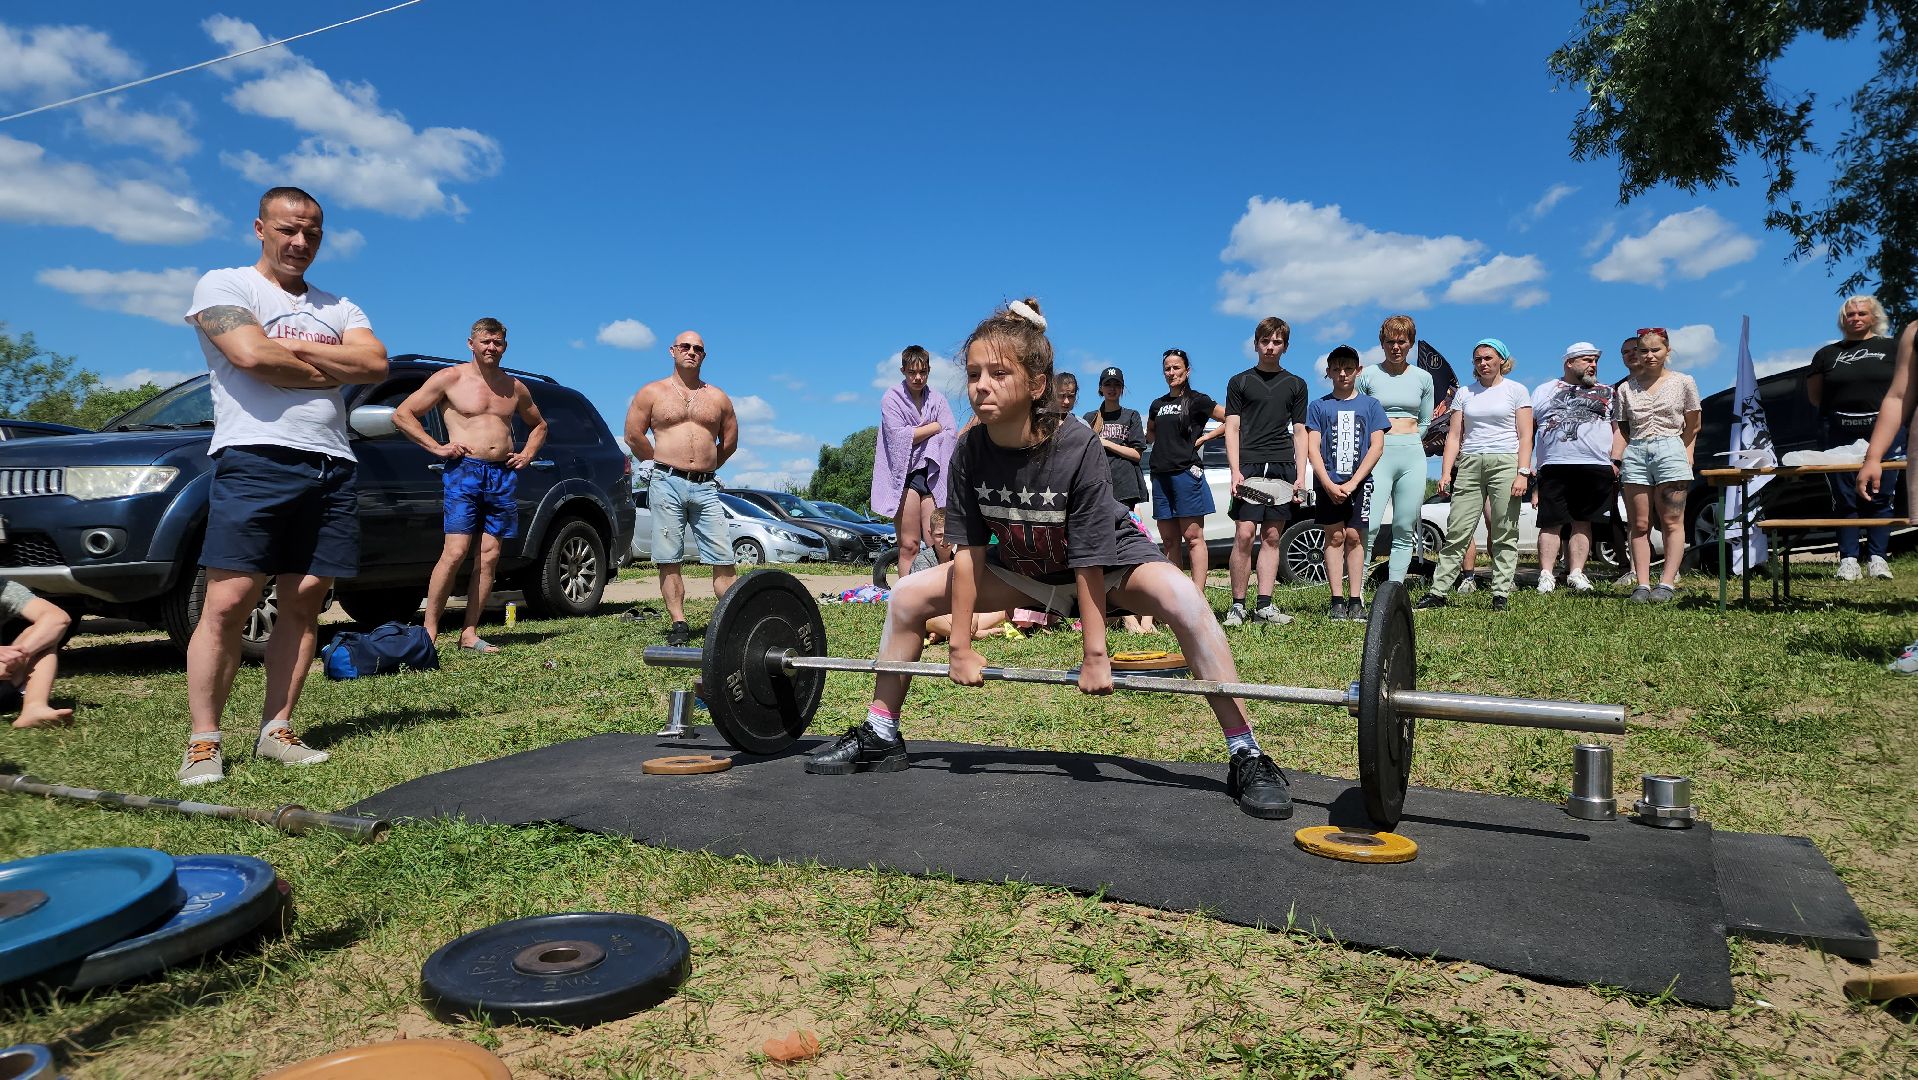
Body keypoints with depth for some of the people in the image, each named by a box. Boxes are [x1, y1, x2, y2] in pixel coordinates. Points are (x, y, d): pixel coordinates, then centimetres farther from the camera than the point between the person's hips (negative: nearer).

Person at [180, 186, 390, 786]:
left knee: (303, 605, 3)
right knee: (228, 604, -8)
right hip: (255, 459, -5)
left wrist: (291, 347, -5)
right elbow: (251, 355, -12)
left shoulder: (338, 307, 22)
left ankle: (276, 731, 10)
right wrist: (334, 370, 0)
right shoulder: (224, 285, 8)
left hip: (330, 467, 5)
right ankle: (203, 744, -2)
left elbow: (376, 365, 2)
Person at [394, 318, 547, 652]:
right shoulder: (450, 378, 3)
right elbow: (401, 414, 2)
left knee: (489, 557, 1)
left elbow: (538, 425, 32)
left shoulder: (515, 388, 16)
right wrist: (436, 447, -6)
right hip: (464, 471, -4)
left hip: (503, 476, 5)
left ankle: (470, 633, 6)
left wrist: (527, 455, 14)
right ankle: (429, 631, -8)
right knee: (455, 552, -15)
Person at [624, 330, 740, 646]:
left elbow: (730, 441, 21)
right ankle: (678, 625, 1)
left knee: (723, 560, -4)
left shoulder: (717, 397, 15)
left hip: (706, 487, 2)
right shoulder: (652, 392, 8)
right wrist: (662, 462, 9)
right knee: (668, 560, -3)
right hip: (667, 484, -2)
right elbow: (633, 434, 6)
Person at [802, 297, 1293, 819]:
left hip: (1109, 561, -4)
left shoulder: (1079, 450, -32)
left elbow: (1088, 563, -28)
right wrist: (961, 646, -13)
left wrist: (1095, 655, -24)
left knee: (1183, 602, -34)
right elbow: (970, 551, -15)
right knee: (907, 596, -4)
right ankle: (879, 736, 11)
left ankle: (1246, 756, -24)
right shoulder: (969, 453, -20)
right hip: (1025, 568, 5)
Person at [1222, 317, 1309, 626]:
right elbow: (1232, 428, 4)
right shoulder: (1240, 382, 10)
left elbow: (1300, 432, 15)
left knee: (1272, 537, 2)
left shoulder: (1296, 385, 16)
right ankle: (1237, 605, -6)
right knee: (1244, 534, -11)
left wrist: (1301, 477, 5)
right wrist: (1235, 471, -8)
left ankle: (1264, 605, 5)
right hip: (1249, 466, -3)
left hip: (1283, 468, 3)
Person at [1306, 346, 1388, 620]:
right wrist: (1328, 484, -10)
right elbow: (1312, 448, 2)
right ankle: (1337, 601, -1)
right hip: (1328, 483, 0)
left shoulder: (1370, 404, 9)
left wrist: (1352, 484, -9)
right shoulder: (1318, 406, 9)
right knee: (1334, 537, -2)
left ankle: (1356, 601, 0)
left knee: (1354, 537, -3)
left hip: (1359, 482, 0)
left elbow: (1377, 447, 1)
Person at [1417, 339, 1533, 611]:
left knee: (1504, 534, -2)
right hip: (1469, 465, 2)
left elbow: (1525, 436, 1)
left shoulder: (1516, 390, 7)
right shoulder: (1464, 393, 15)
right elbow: (1454, 436, 12)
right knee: (1456, 531, -1)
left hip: (1505, 463, -2)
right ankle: (1438, 591, 0)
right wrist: (1446, 473, 2)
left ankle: (1500, 595, 2)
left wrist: (1523, 473, -10)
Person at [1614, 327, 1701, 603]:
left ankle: (1667, 583, -6)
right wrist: (1617, 459, 1)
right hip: (1635, 454, 2)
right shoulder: (1626, 388, 13)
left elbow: (1692, 427, 12)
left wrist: (1686, 454, 5)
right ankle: (1642, 584, -1)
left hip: (1670, 451, -2)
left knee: (1672, 523, -5)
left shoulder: (1683, 382, 9)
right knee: (1640, 525, 0)